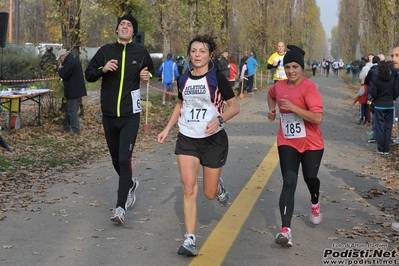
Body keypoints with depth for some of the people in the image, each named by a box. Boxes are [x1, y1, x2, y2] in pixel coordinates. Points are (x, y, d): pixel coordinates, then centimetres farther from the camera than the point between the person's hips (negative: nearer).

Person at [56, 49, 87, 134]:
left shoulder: (70, 62, -19)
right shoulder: (74, 60, 15)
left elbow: (63, 75, -22)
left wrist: (60, 68, -5)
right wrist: (62, 68, 6)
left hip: (73, 91, -11)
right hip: (75, 89, 11)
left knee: (72, 110, -6)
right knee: (68, 109, 19)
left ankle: (76, 130, -4)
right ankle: (66, 127, 27)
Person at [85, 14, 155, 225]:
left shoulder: (140, 52, 0)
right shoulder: (105, 51, 1)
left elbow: (151, 71, 18)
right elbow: (89, 74, 5)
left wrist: (147, 75, -5)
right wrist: (102, 69, -15)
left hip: (130, 115, -3)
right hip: (109, 115, 3)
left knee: (124, 159, -13)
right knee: (115, 159, 15)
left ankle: (120, 207, -11)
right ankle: (130, 184, 44)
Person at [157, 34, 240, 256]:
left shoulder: (217, 77, -10)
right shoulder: (183, 79, 3)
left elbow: (235, 106, -7)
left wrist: (219, 119, -25)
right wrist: (168, 129, 13)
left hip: (213, 140, -3)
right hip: (187, 139, 3)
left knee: (209, 193, 6)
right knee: (189, 188, -9)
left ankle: (219, 186, 44)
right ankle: (190, 240, -5)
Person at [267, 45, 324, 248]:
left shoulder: (309, 87, -18)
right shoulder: (279, 86, -1)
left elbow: (318, 118, -28)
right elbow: (271, 95, 26)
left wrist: (293, 107, -32)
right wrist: (272, 110, 10)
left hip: (311, 144, -3)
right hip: (287, 143, 3)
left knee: (310, 178, 17)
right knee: (289, 182, -11)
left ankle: (315, 203, 54)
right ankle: (285, 230, -19)